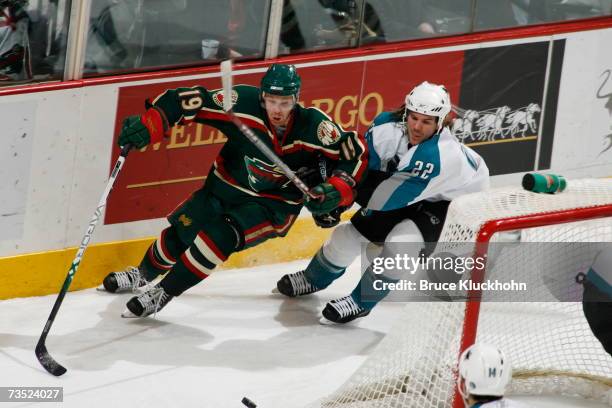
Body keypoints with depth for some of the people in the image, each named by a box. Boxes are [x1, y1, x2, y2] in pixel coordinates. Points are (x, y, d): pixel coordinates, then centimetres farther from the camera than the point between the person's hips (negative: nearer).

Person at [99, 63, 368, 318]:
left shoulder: (313, 126, -26)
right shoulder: (244, 102, -26)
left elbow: (355, 153, -16)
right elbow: (190, 101, -25)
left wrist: (336, 191, -29)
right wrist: (148, 125, -35)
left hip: (274, 204, -2)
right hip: (227, 185, 3)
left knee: (220, 235, -24)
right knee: (182, 230, 9)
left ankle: (165, 292, -6)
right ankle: (144, 273, 43)